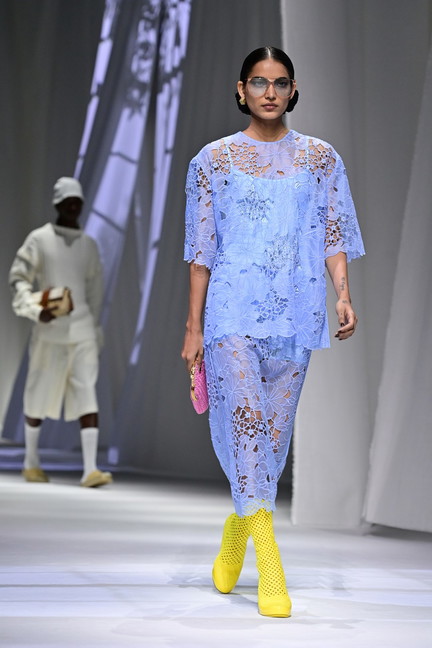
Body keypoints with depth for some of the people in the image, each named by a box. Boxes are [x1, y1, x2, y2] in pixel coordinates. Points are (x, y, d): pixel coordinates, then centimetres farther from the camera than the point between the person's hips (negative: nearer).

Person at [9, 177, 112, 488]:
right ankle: (31, 461, 29)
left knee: (87, 395, -10)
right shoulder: (39, 239, -1)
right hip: (49, 331, -2)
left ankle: (91, 470, -15)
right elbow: (18, 277, -5)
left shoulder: (89, 245, 9)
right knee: (39, 395, 9)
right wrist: (36, 310, -19)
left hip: (83, 332, 2)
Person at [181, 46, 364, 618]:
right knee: (245, 419, -16)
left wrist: (344, 295, -10)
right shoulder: (215, 159, 6)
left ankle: (234, 536, 30)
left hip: (295, 313, 2)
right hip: (232, 309, -2)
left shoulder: (320, 158, 10)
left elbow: (334, 234, 7)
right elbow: (201, 248, 6)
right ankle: (270, 569, -17)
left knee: (275, 430, 7)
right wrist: (193, 327, 3)